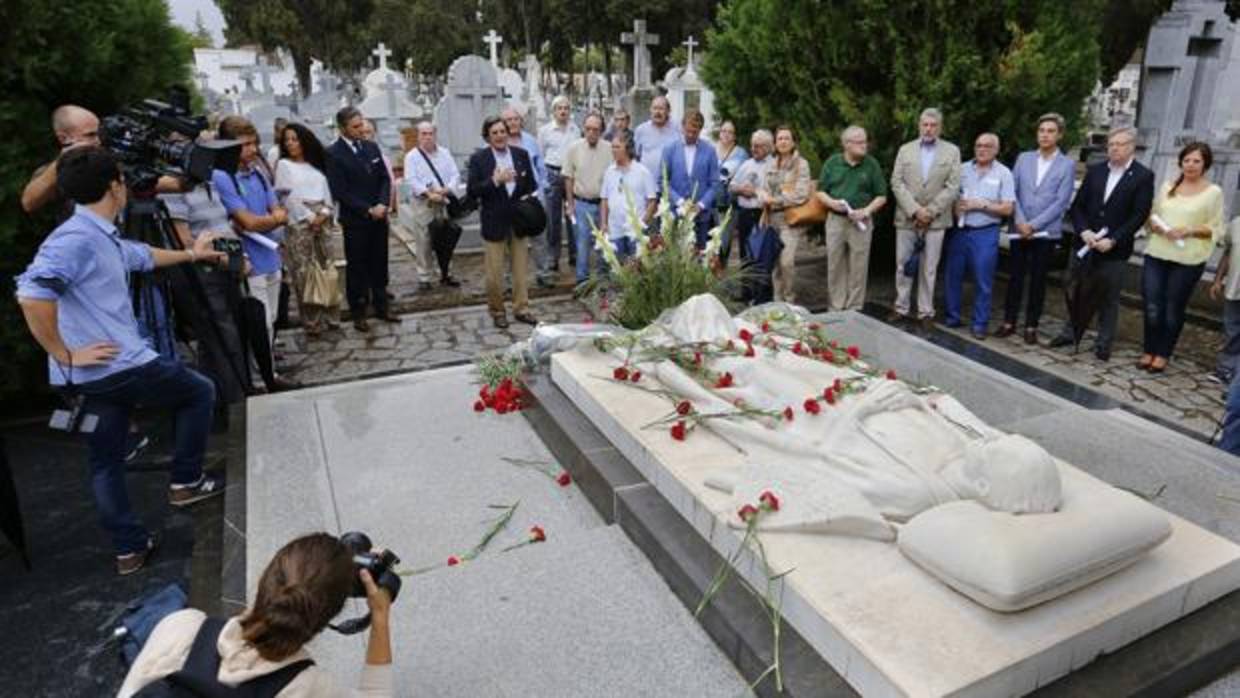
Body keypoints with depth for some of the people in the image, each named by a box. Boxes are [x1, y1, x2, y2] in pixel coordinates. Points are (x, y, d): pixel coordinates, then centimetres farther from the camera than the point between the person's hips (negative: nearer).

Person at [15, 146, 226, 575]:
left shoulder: (104, 239, 11)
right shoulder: (77, 238, -18)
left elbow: (143, 257, 33)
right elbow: (32, 297, -29)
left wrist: (191, 254, 46)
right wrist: (64, 355, -20)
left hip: (93, 375, 9)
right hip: (120, 365, -9)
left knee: (105, 462, 14)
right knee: (199, 392, 13)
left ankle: (129, 548, 25)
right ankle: (185, 482, 21)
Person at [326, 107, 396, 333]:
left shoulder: (371, 147, 7)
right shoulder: (333, 153, -10)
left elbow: (384, 178, 7)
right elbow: (340, 192, -14)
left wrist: (383, 204, -9)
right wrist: (368, 210, -15)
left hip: (379, 218, 5)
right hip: (354, 221, -5)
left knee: (380, 265, 12)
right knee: (357, 268, 5)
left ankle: (381, 306, 25)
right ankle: (358, 313, 15)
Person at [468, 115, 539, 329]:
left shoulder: (521, 154, 5)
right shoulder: (478, 158, -5)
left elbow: (531, 184, 13)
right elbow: (472, 191, -10)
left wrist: (527, 199, -5)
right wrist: (495, 180, -22)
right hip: (494, 222, -3)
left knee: (521, 269, 9)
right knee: (494, 272, 4)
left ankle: (521, 309, 21)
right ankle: (497, 312, 18)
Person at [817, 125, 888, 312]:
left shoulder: (871, 164, 2)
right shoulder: (832, 162, 5)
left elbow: (881, 196, 4)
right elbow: (820, 191, 8)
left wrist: (866, 211, -12)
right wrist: (831, 202, -12)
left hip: (861, 222, -1)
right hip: (835, 220, 1)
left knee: (858, 268, 2)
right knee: (835, 267, 5)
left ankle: (854, 309, 11)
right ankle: (835, 308, 16)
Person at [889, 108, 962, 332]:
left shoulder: (952, 151, 4)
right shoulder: (905, 150, 7)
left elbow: (952, 186, -2)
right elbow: (897, 183, -1)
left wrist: (930, 212, -12)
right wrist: (914, 210, -12)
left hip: (934, 219, -1)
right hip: (906, 218, 1)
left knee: (928, 269, 3)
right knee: (903, 265, 6)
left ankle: (926, 312, 11)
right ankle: (901, 309, 16)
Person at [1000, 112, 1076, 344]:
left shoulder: (1067, 165, 0)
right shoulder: (1023, 158, 8)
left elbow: (1061, 202, -7)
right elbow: (1012, 192, 3)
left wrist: (1034, 225, -14)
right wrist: (1020, 222, -9)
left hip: (1046, 231, -2)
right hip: (1019, 229, 2)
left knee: (1038, 280, 3)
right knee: (1015, 277, 5)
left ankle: (1031, 326, 11)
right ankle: (1009, 322, 14)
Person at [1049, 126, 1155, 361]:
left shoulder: (1143, 176, -4)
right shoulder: (1094, 171, 7)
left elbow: (1139, 216, -8)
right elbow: (1077, 205, 5)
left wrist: (1112, 240, -17)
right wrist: (1084, 231, -10)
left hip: (1115, 249, -3)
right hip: (1085, 244, 3)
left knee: (1109, 298, 5)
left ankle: (1103, 344, 14)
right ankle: (1070, 333, 24)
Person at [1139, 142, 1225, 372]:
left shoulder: (1213, 192, 0)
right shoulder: (1168, 186, 10)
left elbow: (1217, 229, 0)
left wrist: (1190, 230, -15)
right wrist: (1154, 224, -5)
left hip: (1188, 261, -2)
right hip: (1156, 255, 3)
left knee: (1173, 309, 6)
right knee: (1151, 307, 0)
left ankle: (1163, 354, 17)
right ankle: (1148, 350, 15)